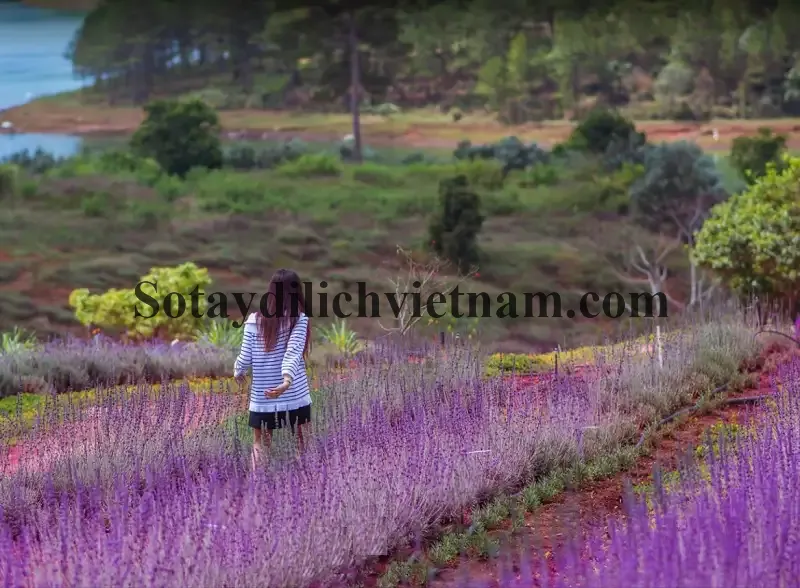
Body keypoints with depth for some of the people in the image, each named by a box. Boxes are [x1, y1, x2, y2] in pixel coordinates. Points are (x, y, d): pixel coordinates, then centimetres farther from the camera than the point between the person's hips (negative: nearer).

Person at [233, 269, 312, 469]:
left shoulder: (255, 320, -4)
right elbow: (293, 353, -21)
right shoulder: (299, 319, -7)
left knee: (261, 445, 11)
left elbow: (246, 358, 0)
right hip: (295, 396, -1)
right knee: (302, 444, 13)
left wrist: (238, 372, 21)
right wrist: (287, 380, -32)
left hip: (262, 398, 1)